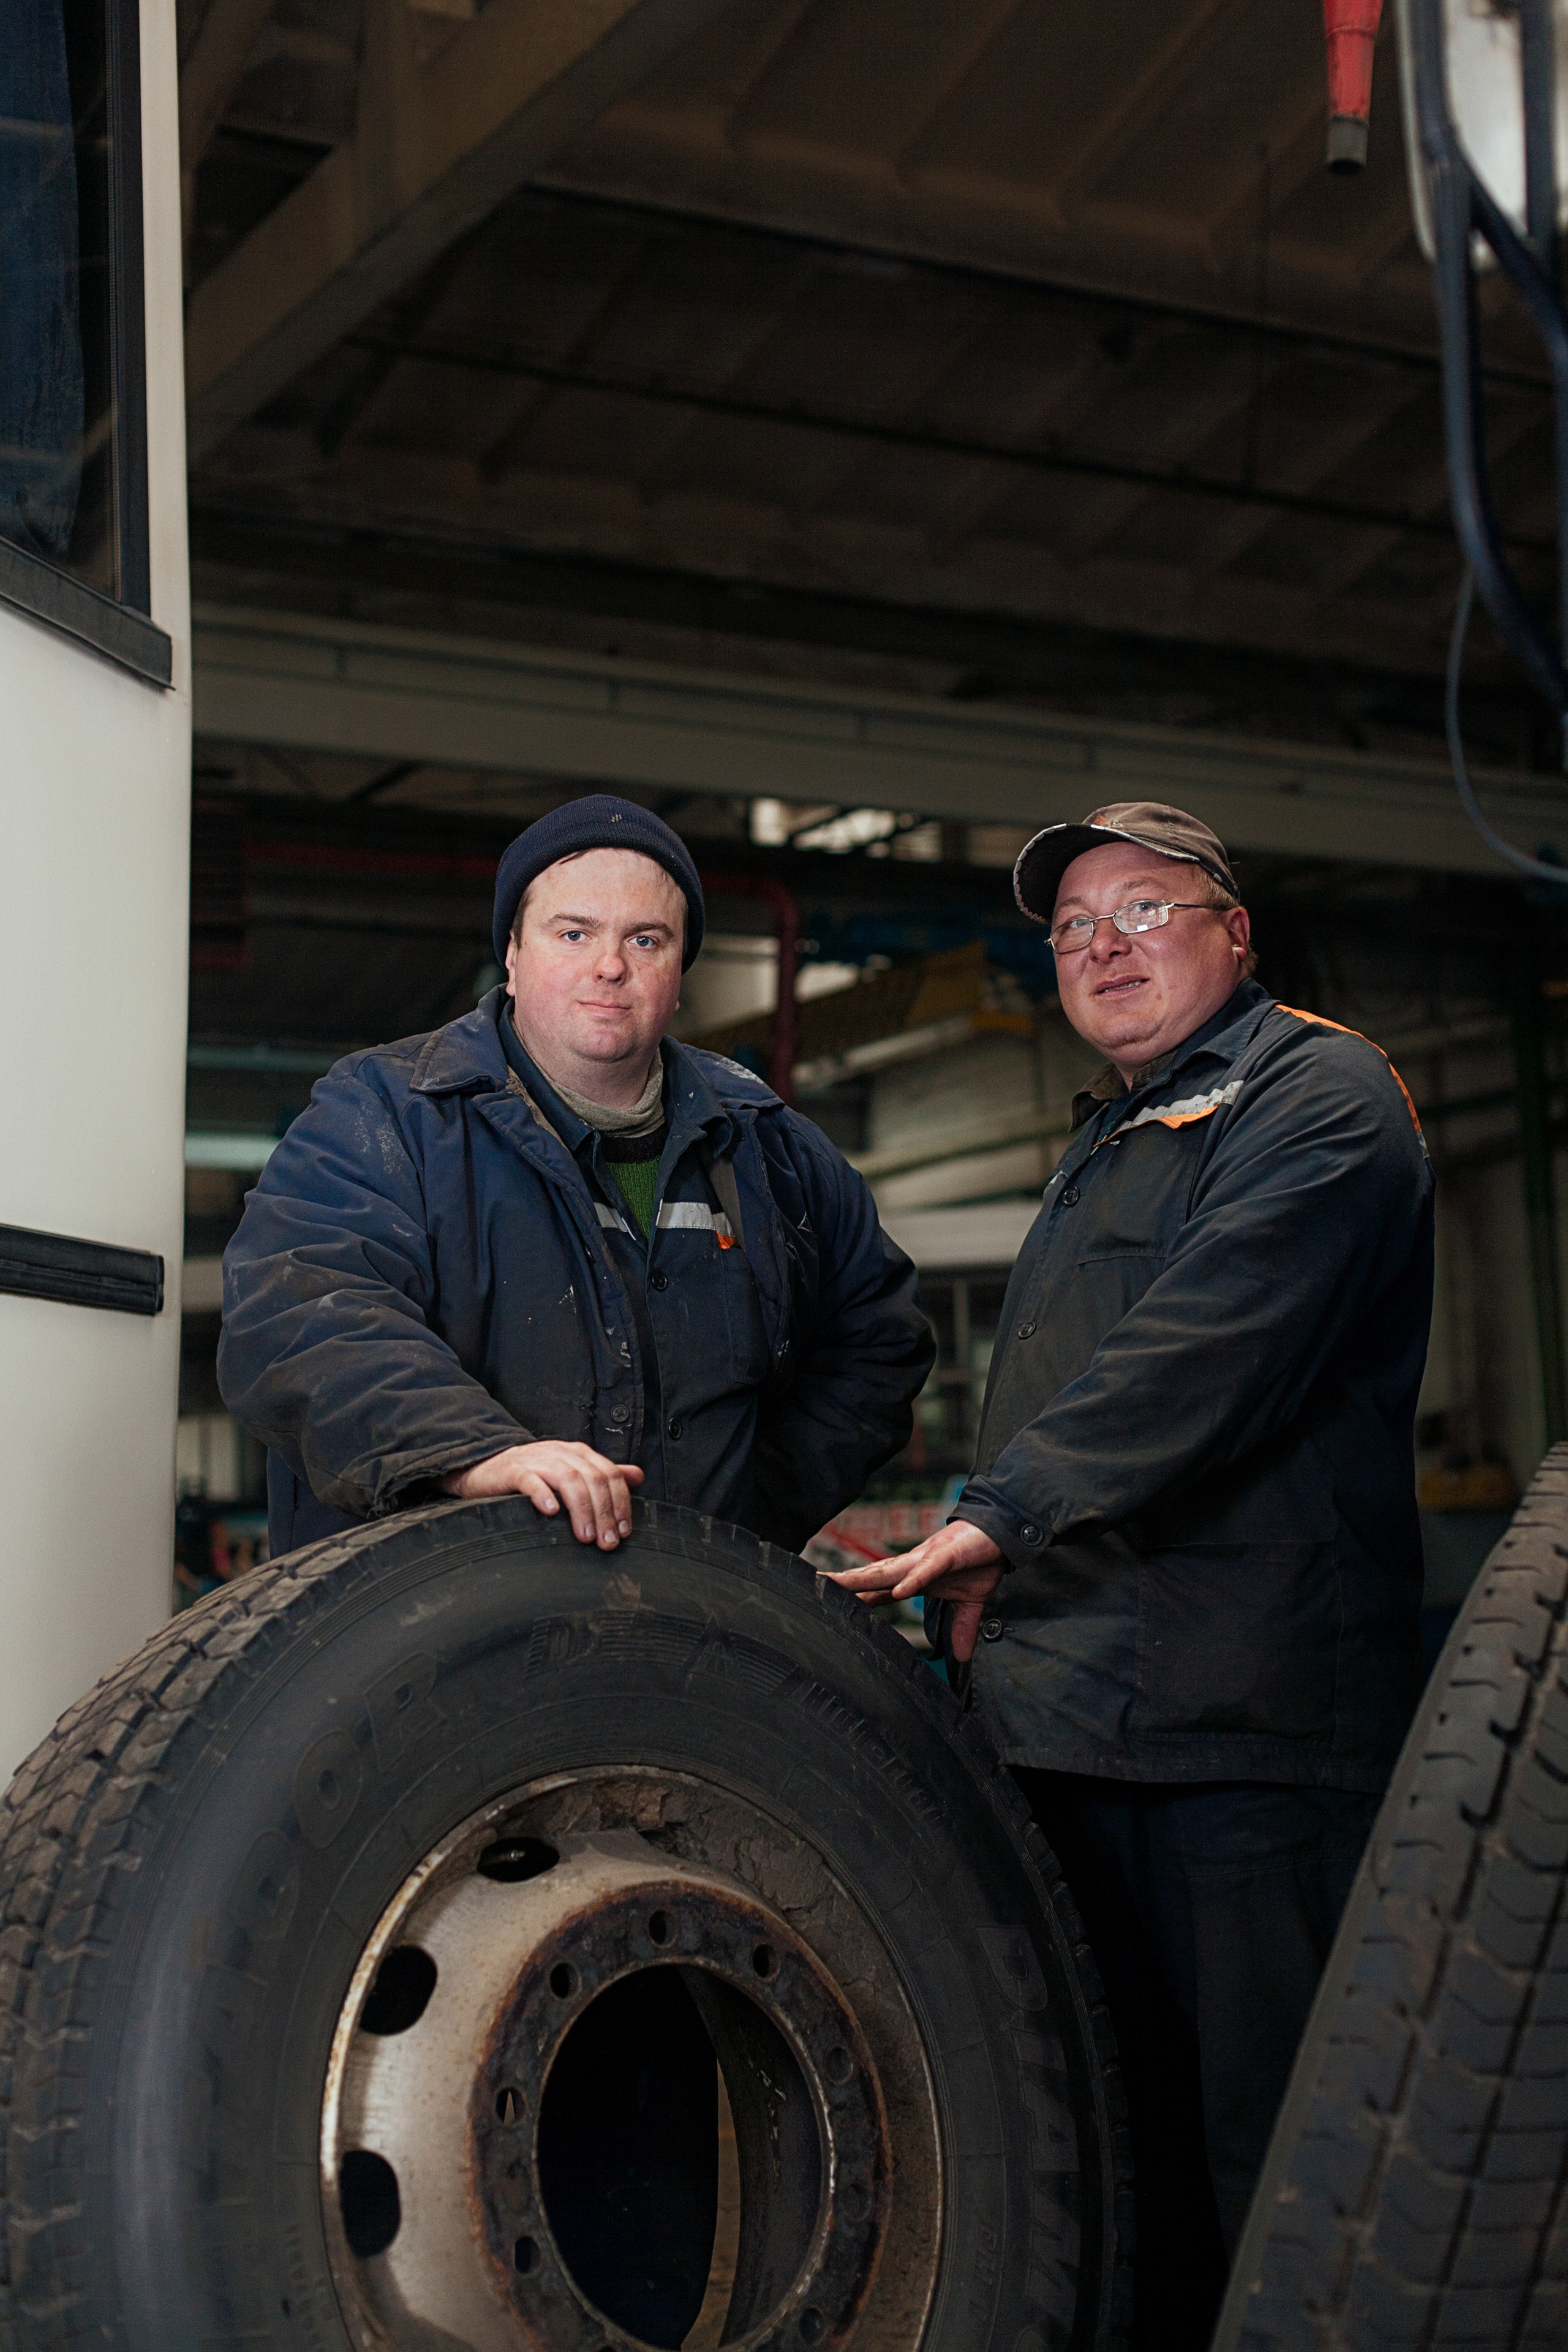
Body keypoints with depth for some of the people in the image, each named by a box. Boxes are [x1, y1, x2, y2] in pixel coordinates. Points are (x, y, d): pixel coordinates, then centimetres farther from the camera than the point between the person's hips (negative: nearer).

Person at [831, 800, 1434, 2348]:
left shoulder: (1316, 1093, -4)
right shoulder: (1104, 1141, 26)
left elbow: (1211, 1351, -20)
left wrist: (1004, 1511, -23)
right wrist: (981, 1586, 20)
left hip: (1244, 1711, -9)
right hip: (1071, 1708, 9)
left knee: (1267, 2142, -5)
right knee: (1122, 2134, 14)